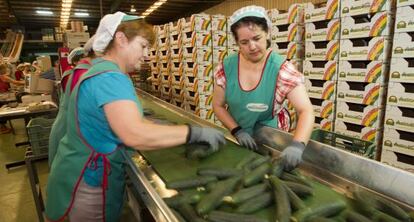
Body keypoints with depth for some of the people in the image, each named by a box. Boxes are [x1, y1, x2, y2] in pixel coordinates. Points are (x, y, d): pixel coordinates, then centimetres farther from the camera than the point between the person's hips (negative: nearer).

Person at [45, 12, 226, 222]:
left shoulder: (101, 71, 7)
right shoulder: (111, 77, -27)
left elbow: (124, 120, 8)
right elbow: (135, 135, -39)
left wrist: (156, 125, 0)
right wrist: (195, 132, -33)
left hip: (87, 171, 10)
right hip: (91, 180, -10)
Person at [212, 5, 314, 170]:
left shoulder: (281, 69, -20)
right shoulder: (226, 67, -11)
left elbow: (306, 111, -25)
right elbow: (218, 105, -2)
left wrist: (297, 145, -41)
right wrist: (236, 130, -16)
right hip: (236, 139, 3)